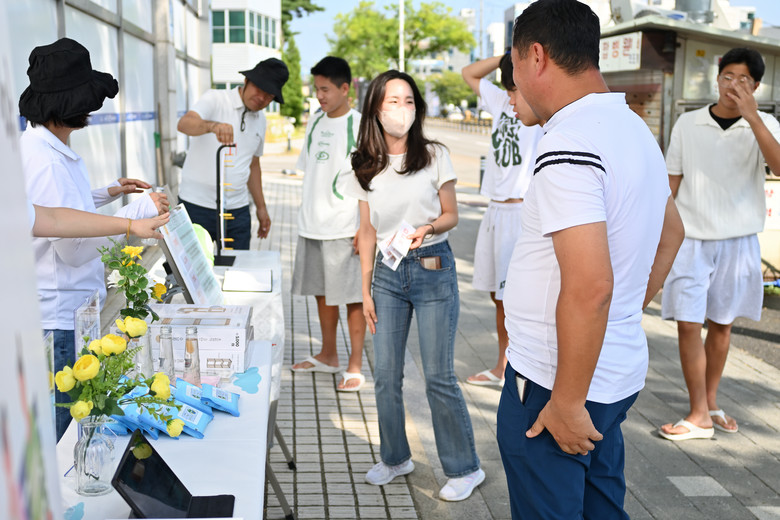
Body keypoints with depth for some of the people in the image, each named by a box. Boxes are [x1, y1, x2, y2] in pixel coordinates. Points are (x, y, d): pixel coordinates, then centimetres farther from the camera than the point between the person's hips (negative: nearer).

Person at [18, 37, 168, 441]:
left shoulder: (43, 148, 10)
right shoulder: (45, 161, -23)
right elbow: (75, 248, -21)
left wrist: (107, 194, 23)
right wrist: (138, 211, -16)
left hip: (69, 313, 10)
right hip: (59, 320, -10)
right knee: (62, 434, 3)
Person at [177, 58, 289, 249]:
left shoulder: (260, 120, 15)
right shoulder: (215, 99, -4)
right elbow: (184, 123, -23)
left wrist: (261, 207, 21)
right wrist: (213, 125, -44)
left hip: (237, 210, 5)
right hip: (197, 206, -5)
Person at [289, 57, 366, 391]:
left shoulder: (360, 126, -8)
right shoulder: (315, 123, 12)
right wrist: (305, 215, 16)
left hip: (345, 229, -7)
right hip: (311, 226, 7)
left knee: (353, 296, 0)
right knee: (321, 292, 16)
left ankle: (355, 366, 9)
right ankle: (328, 356, 30)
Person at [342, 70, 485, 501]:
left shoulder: (435, 156, -3)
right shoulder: (365, 167, 5)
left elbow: (451, 215, 2)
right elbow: (367, 231, 8)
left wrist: (428, 227, -21)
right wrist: (366, 291, 7)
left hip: (433, 270, -3)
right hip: (387, 274, 4)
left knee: (438, 375, -1)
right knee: (385, 375, 7)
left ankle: (465, 468, 15)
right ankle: (395, 458, 28)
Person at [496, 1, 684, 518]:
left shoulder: (568, 145, -22)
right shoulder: (636, 130, 9)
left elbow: (589, 287, -29)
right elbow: (671, 233, 23)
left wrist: (567, 402, -21)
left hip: (556, 381, -9)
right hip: (621, 370, 9)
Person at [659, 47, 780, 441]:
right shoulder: (688, 124, 2)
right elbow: (672, 183, 7)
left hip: (737, 241, 1)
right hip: (691, 239, -1)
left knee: (721, 325, 11)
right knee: (688, 325, -6)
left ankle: (709, 404, 26)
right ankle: (699, 416, 3)